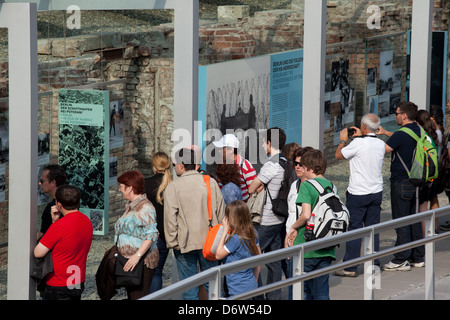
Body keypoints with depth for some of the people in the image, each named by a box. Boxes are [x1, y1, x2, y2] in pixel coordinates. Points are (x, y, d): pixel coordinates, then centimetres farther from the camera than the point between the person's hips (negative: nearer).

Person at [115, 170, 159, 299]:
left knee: (138, 296, -15)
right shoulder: (130, 206, 19)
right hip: (129, 260, 10)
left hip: (142, 262, -10)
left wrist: (137, 255, -28)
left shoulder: (145, 208, -14)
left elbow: (151, 235, -22)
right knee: (131, 295, 9)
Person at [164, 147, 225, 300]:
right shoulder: (211, 182, 3)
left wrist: (172, 243, -2)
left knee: (189, 288, 2)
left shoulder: (173, 187, -8)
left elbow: (170, 218, -10)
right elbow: (221, 212, 8)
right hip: (209, 241, 3)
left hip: (185, 243, -3)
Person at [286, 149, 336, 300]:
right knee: (322, 293, 8)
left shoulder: (306, 186, -10)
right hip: (327, 251, 5)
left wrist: (293, 228, -4)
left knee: (303, 292, 5)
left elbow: (306, 215, -22)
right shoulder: (331, 186, 8)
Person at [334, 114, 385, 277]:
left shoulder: (358, 143, -17)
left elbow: (338, 155, -4)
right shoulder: (380, 144, 2)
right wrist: (360, 137, 27)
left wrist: (343, 140, 11)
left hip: (358, 194, -6)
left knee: (353, 229, -1)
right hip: (376, 192, 6)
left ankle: (350, 268, 1)